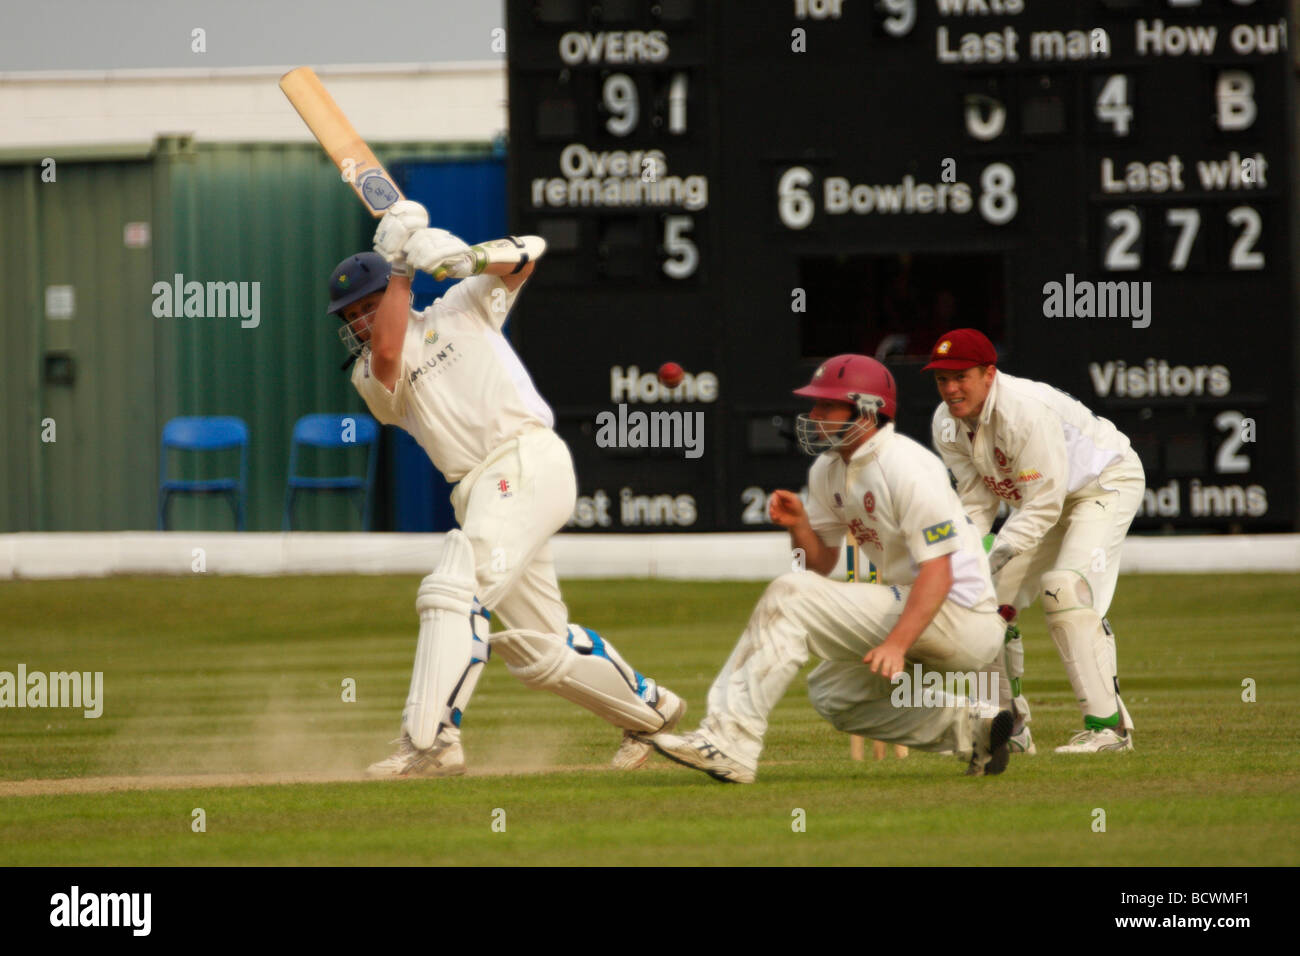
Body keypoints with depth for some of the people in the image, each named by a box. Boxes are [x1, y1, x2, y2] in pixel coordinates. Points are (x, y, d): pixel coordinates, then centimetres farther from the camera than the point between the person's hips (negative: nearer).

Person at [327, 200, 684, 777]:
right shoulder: (370, 376, 17)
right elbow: (387, 352, -7)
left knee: (454, 590, -23)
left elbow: (527, 255, 2)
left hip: (528, 463, -7)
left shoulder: (460, 310, 12)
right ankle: (648, 709, 30)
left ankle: (431, 740, -31)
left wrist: (468, 258, -17)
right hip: (481, 491, 7)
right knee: (537, 649, 10)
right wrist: (398, 264, 1)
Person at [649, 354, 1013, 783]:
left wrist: (897, 643, -37)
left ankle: (730, 740, -22)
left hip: (958, 615, -10)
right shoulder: (829, 471, 9)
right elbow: (821, 564, 14)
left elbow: (938, 574, -25)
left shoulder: (906, 469, -19)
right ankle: (972, 726, 13)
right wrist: (799, 525, -8)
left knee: (789, 595, -18)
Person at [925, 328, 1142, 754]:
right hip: (1039, 496, 8)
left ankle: (1108, 724, -25)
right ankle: (1011, 729, 12)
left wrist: (997, 557, -39)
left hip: (1106, 483, -8)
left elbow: (1043, 503, -34)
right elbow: (977, 501, -7)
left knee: (1065, 588, -27)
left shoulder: (1026, 411, -35)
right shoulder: (947, 424, -11)